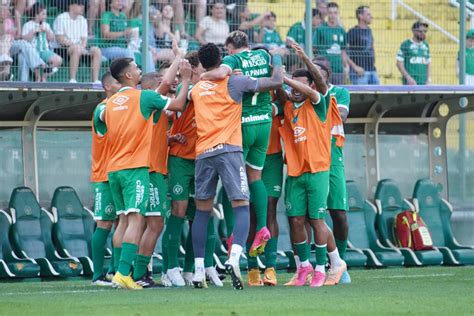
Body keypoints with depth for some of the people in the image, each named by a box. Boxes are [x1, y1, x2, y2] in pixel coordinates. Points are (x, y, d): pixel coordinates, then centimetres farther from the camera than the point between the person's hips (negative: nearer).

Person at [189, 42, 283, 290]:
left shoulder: (195, 89, 15)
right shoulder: (233, 83, 1)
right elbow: (276, 82, 4)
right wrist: (277, 62, 23)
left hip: (203, 153, 4)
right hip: (228, 151, -4)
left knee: (202, 211, 11)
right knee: (241, 207, -5)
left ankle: (198, 270, 7)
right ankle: (234, 258, -28)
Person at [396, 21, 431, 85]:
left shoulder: (426, 45, 15)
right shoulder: (405, 45, -1)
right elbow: (399, 63, -4)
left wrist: (429, 79, 6)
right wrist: (408, 78, -13)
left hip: (423, 82, 5)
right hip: (410, 82, -5)